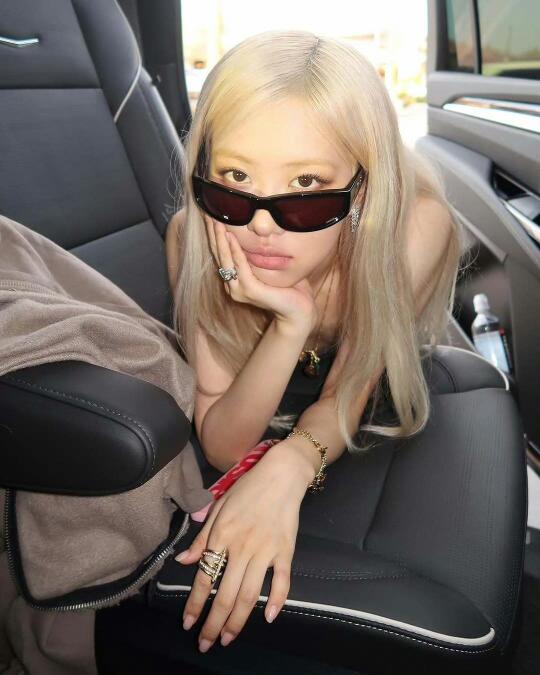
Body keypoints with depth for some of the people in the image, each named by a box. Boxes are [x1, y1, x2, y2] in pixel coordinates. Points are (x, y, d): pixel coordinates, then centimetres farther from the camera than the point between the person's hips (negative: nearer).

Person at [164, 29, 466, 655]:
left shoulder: (415, 224, -36)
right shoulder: (191, 236, -33)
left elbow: (343, 398, -25)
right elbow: (222, 449, -29)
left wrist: (287, 468, -47)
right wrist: (290, 326, -46)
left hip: (391, 396, 2)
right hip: (267, 409, -1)